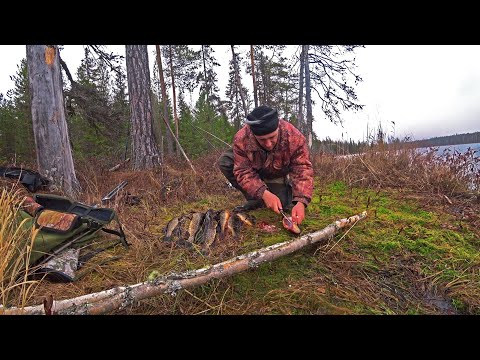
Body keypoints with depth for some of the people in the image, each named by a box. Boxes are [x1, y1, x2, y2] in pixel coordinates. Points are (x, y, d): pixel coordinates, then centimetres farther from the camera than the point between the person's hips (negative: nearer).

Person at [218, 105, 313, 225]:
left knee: (284, 206, -18)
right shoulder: (241, 138, -35)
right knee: (225, 162, -23)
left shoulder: (295, 137, -36)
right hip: (255, 171, 1)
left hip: (279, 176, -1)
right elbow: (243, 172, -32)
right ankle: (254, 200, -9)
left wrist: (301, 202, -49)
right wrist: (264, 194, -46)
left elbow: (303, 170, -34)